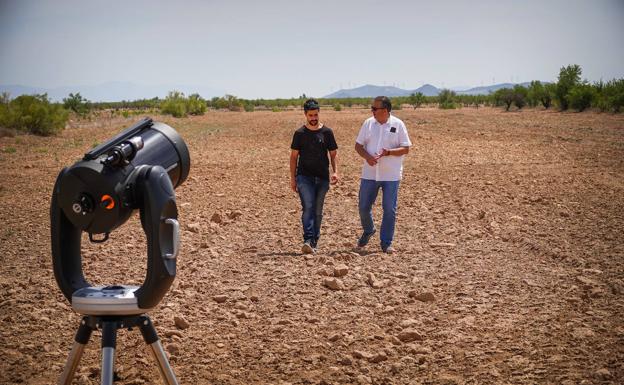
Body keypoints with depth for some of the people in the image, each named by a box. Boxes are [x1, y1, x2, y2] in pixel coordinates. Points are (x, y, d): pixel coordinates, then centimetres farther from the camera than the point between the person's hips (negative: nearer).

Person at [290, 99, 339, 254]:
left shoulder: (327, 132, 4)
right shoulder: (299, 133, 2)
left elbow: (333, 154, 7)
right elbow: (294, 156, 6)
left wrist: (335, 171, -9)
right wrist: (292, 178, 2)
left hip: (322, 177, 2)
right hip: (304, 177, -2)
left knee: (318, 211, 7)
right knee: (308, 207, -16)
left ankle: (314, 243, 16)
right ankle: (308, 241, -24)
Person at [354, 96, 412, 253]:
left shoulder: (398, 125, -4)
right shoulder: (368, 123, 4)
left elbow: (406, 149, -4)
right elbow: (358, 145, 7)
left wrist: (388, 152, -20)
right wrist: (367, 156, -13)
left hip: (391, 175, -3)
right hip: (369, 174, 3)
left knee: (389, 210, 1)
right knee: (363, 206, 6)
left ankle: (386, 243, 12)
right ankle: (368, 231, 35)